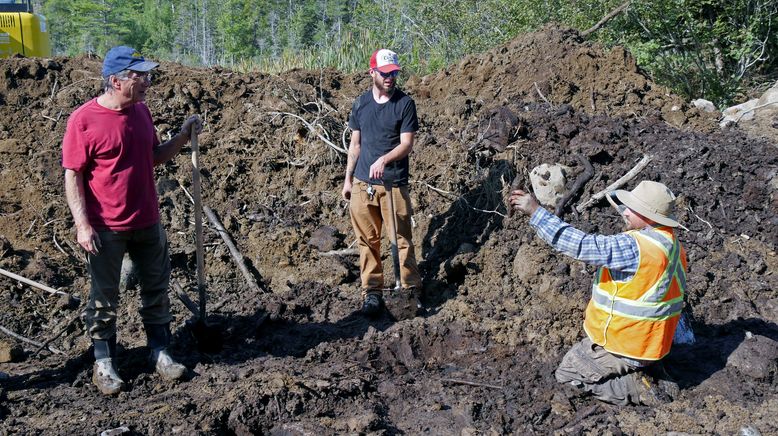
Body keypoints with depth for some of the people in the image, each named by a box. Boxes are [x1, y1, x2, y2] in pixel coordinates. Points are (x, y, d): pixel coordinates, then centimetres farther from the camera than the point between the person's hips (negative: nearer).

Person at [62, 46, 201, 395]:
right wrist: (82, 225, -18)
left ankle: (160, 353, 28)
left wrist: (183, 137, 3)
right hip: (106, 230, -6)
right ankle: (103, 363, 22)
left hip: (148, 223, 6)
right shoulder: (83, 120, -14)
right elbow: (72, 177, -13)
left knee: (156, 290, 13)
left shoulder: (142, 112, 5)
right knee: (104, 298, 7)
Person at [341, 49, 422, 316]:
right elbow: (355, 144, 14)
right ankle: (372, 290, 17)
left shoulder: (405, 103, -4)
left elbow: (407, 144, -10)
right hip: (362, 184, 3)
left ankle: (411, 288, 10)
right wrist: (348, 179, 13)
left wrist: (384, 159, -27)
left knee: (401, 239, 0)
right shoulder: (360, 104, 7)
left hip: (394, 184, -3)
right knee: (368, 240, 7)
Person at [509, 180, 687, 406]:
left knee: (567, 374, 7)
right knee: (579, 353, 29)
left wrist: (536, 212, -30)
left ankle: (637, 389, -2)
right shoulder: (670, 242, 2)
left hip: (623, 345, -9)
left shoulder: (635, 247, -30)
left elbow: (583, 245, -32)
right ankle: (651, 375, 14)